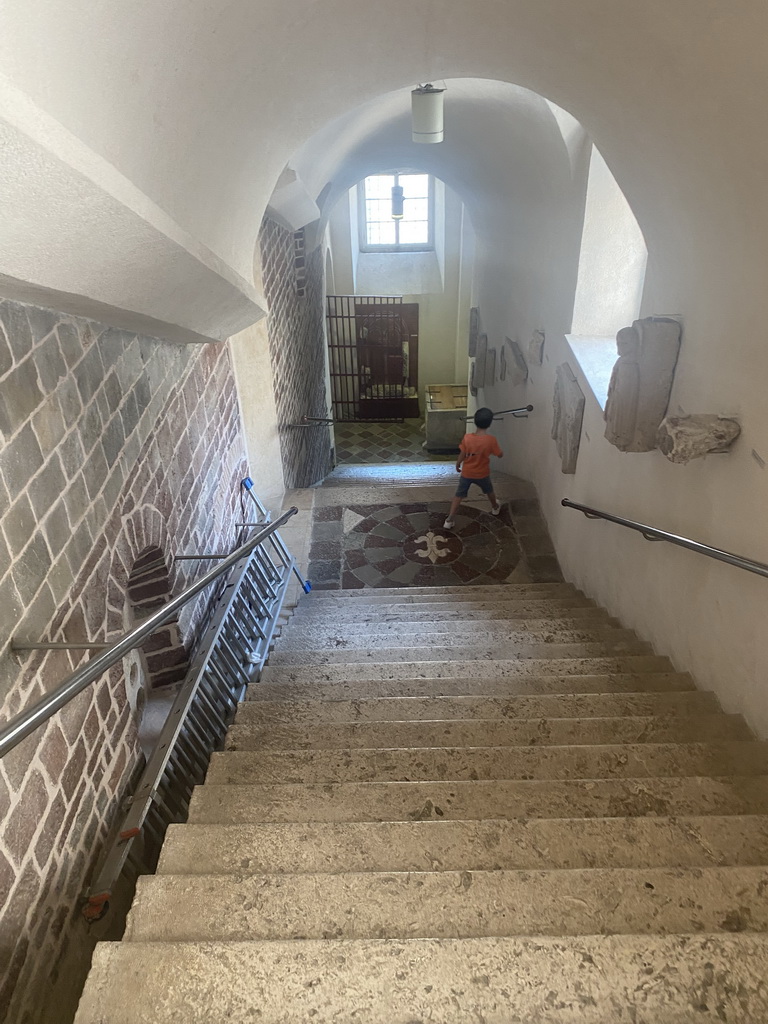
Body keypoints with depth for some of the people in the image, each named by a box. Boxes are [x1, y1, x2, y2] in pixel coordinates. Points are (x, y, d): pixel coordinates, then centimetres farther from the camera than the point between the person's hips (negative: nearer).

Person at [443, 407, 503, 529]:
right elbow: (500, 455, -10)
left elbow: (462, 455, -11)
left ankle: (449, 521, 8)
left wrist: (457, 465, 8)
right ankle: (495, 508, 53)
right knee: (489, 491, 29)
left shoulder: (467, 437, -21)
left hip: (467, 473, 0)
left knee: (459, 496, 11)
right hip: (482, 474, 0)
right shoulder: (491, 440, -23)